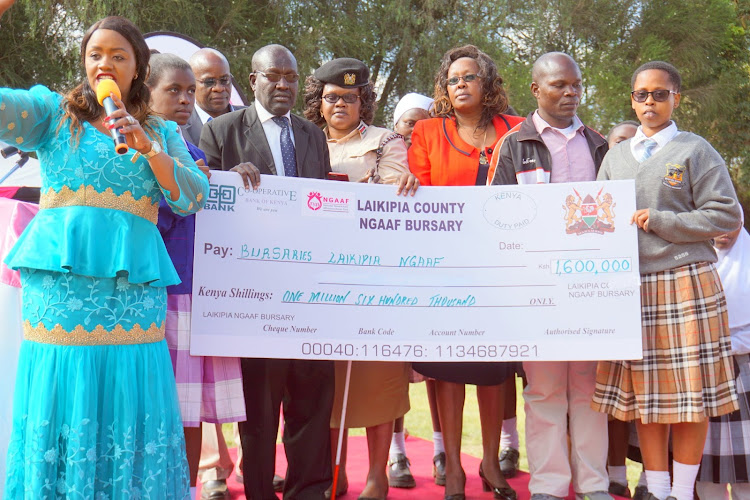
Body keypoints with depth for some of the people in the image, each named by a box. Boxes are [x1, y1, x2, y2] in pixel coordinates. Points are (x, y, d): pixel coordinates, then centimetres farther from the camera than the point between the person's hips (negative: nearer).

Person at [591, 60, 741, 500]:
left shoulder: (696, 150, 2)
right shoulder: (616, 156, 15)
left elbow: (727, 215, -4)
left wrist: (659, 221, -11)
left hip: (687, 282, -3)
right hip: (631, 283, 3)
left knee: (690, 391, 1)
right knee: (645, 392, 6)